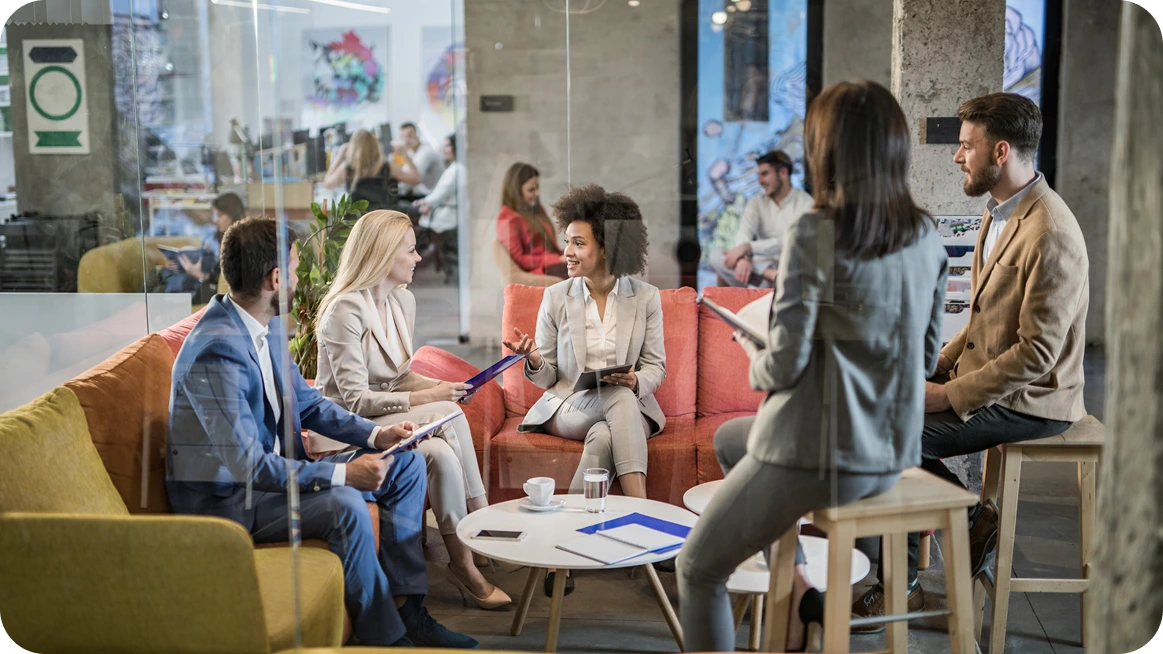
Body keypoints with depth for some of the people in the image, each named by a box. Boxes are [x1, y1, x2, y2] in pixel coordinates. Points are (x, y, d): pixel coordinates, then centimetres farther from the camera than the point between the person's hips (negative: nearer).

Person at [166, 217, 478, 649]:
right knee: (344, 506, -33)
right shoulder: (216, 353, -28)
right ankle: (384, 636, -13)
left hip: (271, 468, 10)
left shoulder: (269, 327, 2)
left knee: (405, 465, 4)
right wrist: (342, 473, -27)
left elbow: (306, 402, 12)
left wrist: (374, 434, -2)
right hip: (226, 499, -10)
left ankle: (405, 607, 5)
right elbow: (248, 466, -30)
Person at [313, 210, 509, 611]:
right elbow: (354, 400, -20)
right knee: (448, 416, -26)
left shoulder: (404, 300, 8)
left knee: (441, 453, -24)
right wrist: (426, 398, -23)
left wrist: (439, 386, -4)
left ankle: (464, 561, -15)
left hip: (389, 415, 7)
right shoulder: (345, 309, -17)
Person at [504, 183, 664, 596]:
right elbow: (548, 377, 6)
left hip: (628, 407, 1)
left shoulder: (645, 298, 3)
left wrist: (637, 381, -16)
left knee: (604, 435, -38)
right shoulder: (556, 297, 4)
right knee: (619, 399, -35)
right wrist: (534, 361, -17)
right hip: (568, 407, 0)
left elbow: (656, 365, 7)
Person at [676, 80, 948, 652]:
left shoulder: (814, 234, -20)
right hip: (892, 453, 8)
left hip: (818, 456, -7)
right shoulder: (926, 235, 1)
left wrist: (755, 359, 3)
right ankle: (797, 589, 26)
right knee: (728, 439, 32)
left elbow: (785, 365, -19)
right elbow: (926, 355, 9)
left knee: (699, 567, 15)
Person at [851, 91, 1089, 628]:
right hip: (983, 377, 10)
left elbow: (1036, 352, -26)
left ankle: (902, 586, 3)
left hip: (1027, 400, -10)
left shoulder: (1049, 235, -24)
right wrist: (940, 365, 5)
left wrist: (949, 395, -21)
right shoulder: (999, 211, 10)